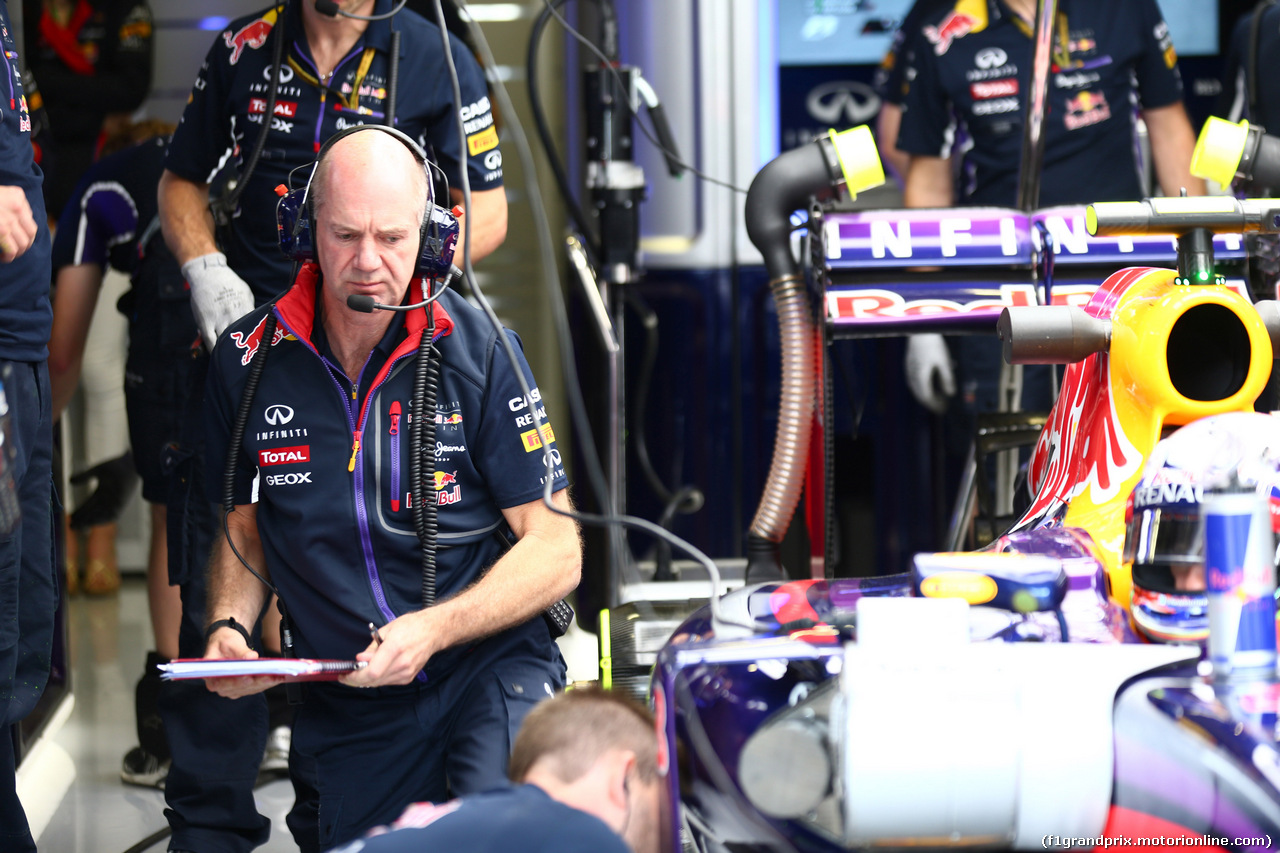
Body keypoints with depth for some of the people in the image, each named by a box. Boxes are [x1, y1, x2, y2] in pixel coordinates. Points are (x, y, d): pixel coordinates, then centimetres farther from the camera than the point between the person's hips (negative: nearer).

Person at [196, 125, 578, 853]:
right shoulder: (248, 361, 2)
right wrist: (228, 626, -2)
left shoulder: (477, 349, -6)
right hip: (343, 707, 4)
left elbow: (557, 550, -5)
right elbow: (246, 522, 18)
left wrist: (431, 630, -19)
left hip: (490, 666, -3)